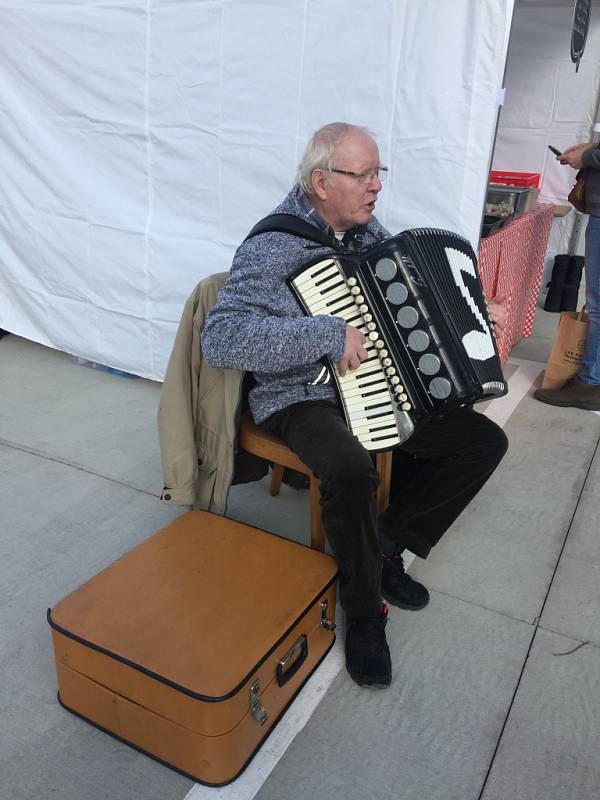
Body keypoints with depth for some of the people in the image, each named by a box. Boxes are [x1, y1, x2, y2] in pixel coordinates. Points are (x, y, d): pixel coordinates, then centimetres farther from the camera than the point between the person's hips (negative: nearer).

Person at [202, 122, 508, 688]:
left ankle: (387, 545, 9)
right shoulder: (272, 248, -17)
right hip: (302, 400, -7)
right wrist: (330, 333, -31)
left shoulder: (369, 230, 7)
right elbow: (219, 339, -29)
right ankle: (363, 609, -8)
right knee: (352, 470, -37)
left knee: (484, 441, -2)